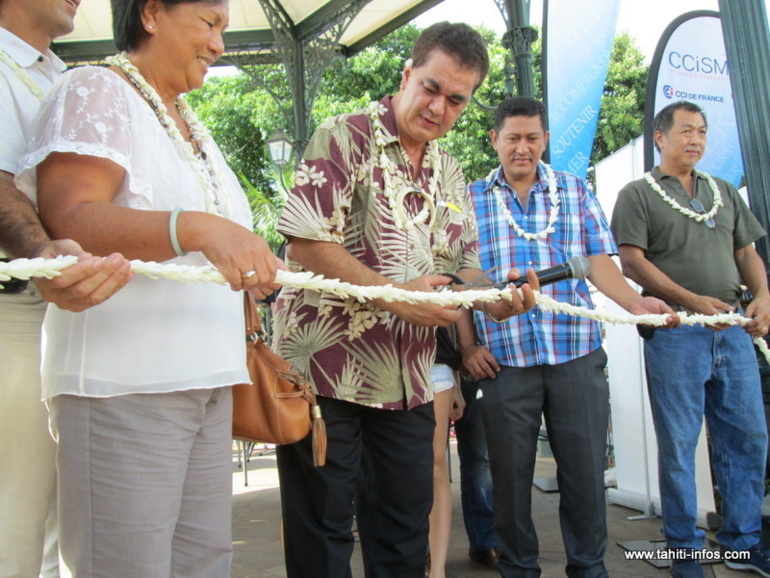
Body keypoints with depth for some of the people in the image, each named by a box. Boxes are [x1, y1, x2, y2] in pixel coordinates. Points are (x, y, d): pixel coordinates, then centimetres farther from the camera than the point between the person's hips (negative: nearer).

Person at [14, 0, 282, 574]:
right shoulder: (96, 91, -4)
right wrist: (196, 228, -33)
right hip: (124, 384, -8)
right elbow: (69, 219, -20)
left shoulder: (192, 125, 21)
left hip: (205, 381, 8)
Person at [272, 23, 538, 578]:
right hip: (326, 368, -6)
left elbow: (463, 262, 17)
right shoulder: (345, 138, -8)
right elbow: (305, 244, -17)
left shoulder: (451, 175, 13)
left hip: (409, 381, 6)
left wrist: (496, 296, -5)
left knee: (405, 533, 15)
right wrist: (396, 296, -22)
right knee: (323, 531, 6)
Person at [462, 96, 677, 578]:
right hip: (503, 358, 0)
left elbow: (599, 263, 5)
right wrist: (467, 346, -2)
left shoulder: (576, 192, 12)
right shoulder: (471, 200, 9)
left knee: (585, 468, 5)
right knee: (511, 471, 7)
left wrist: (635, 302, -14)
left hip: (577, 354, 1)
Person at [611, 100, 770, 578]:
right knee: (679, 445, 1)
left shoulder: (725, 193, 19)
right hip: (675, 332, -5)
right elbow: (632, 262, -8)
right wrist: (693, 301, -16)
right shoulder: (638, 194, 2)